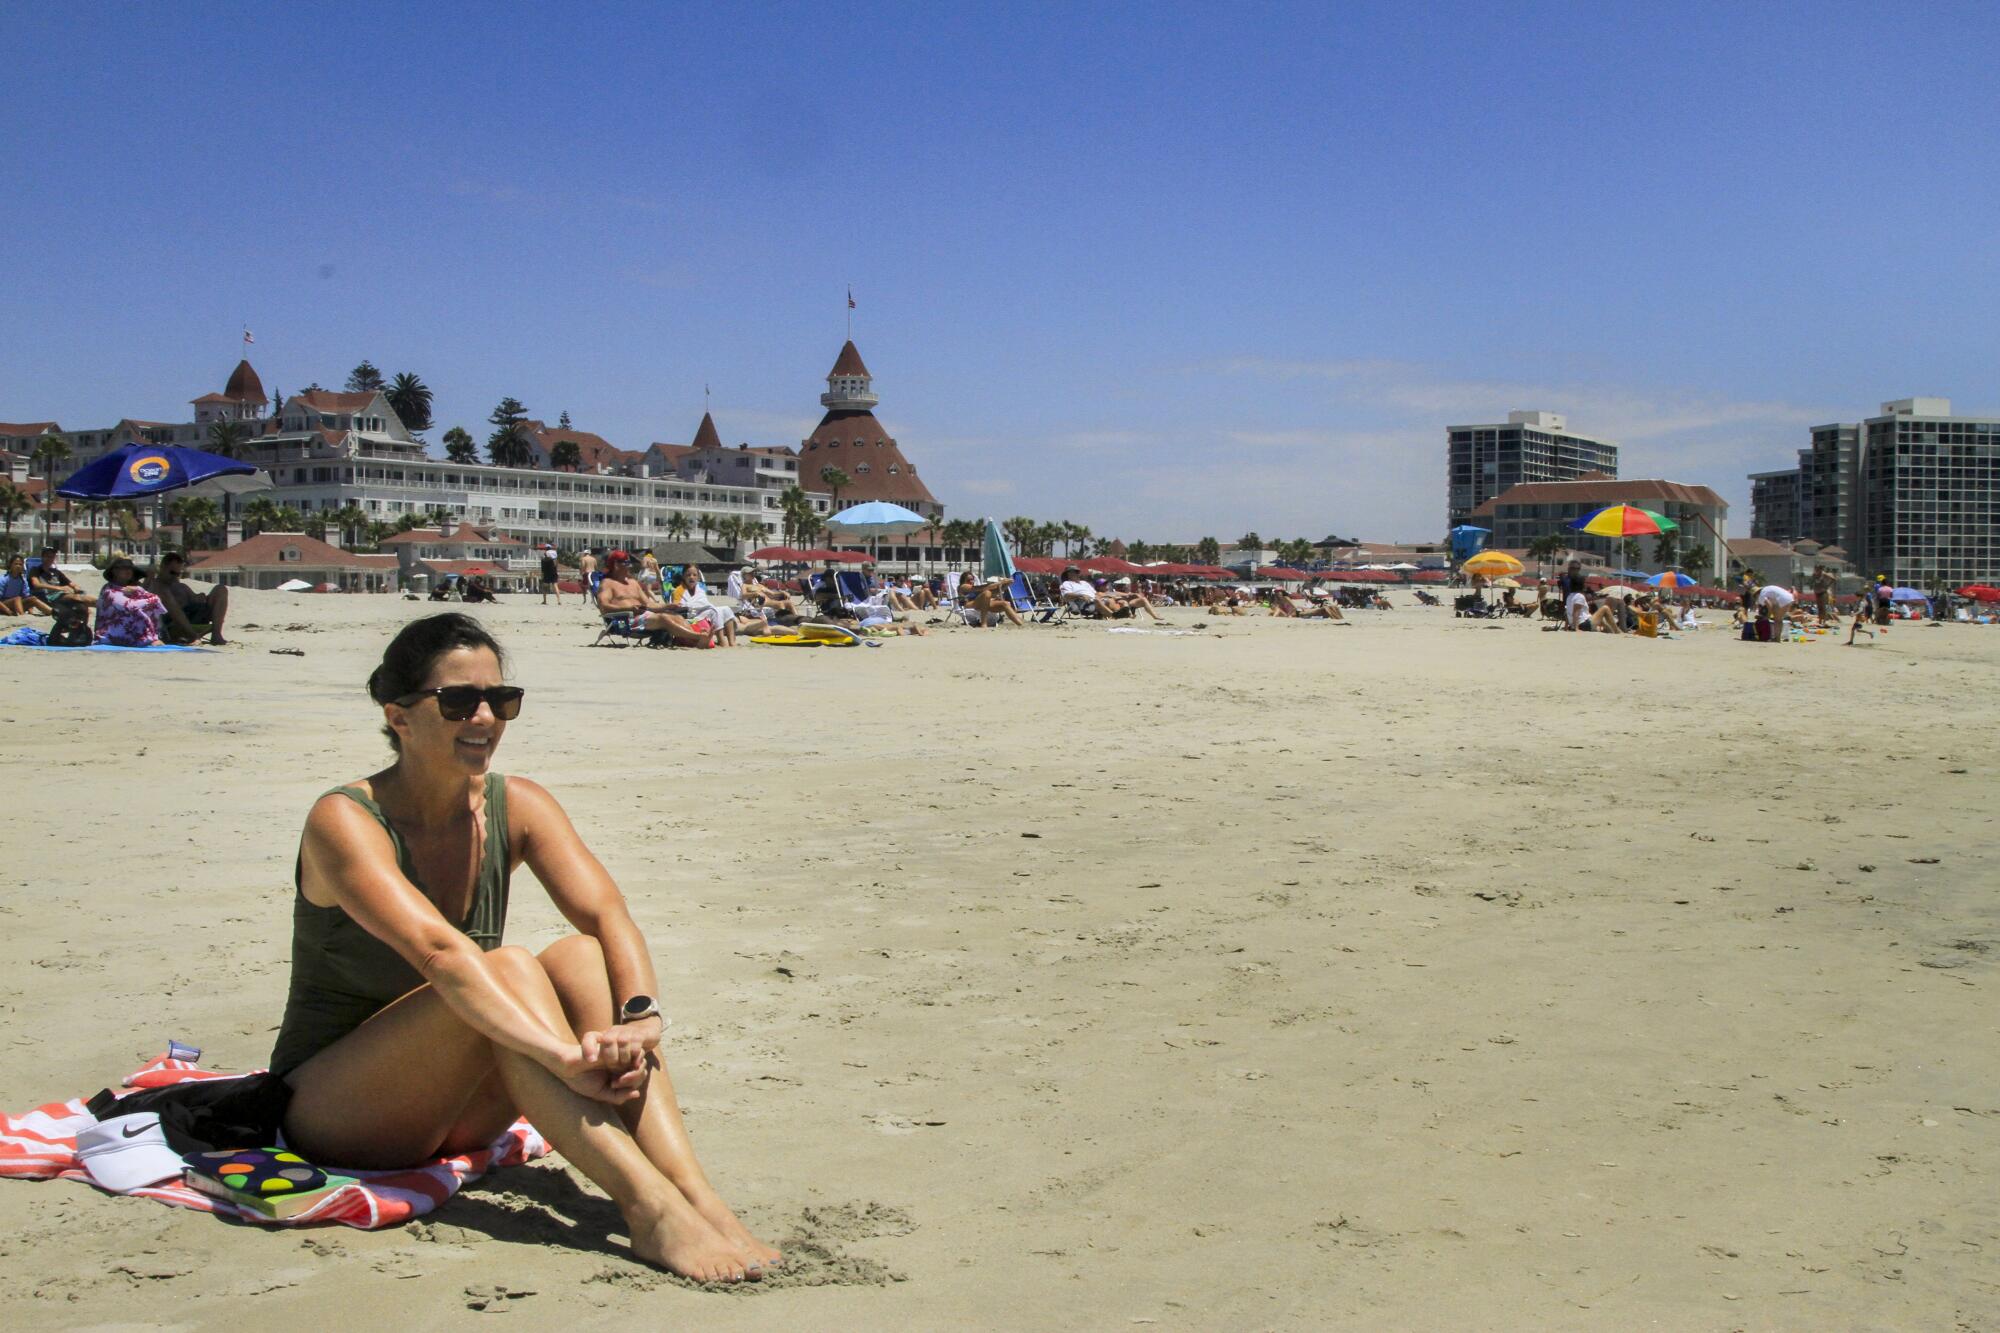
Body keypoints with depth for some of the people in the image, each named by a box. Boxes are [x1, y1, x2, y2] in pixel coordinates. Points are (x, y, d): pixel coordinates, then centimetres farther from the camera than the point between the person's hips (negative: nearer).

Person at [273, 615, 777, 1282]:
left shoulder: (516, 807, -3)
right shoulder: (344, 821, -20)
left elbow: (608, 913, -18)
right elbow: (437, 950, -37)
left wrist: (640, 1018, -38)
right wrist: (566, 1056, -48)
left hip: (457, 1112, 5)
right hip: (333, 1118, -5)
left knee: (581, 957, -21)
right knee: (505, 971, -31)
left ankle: (694, 1193, -35)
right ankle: (646, 1203, -41)